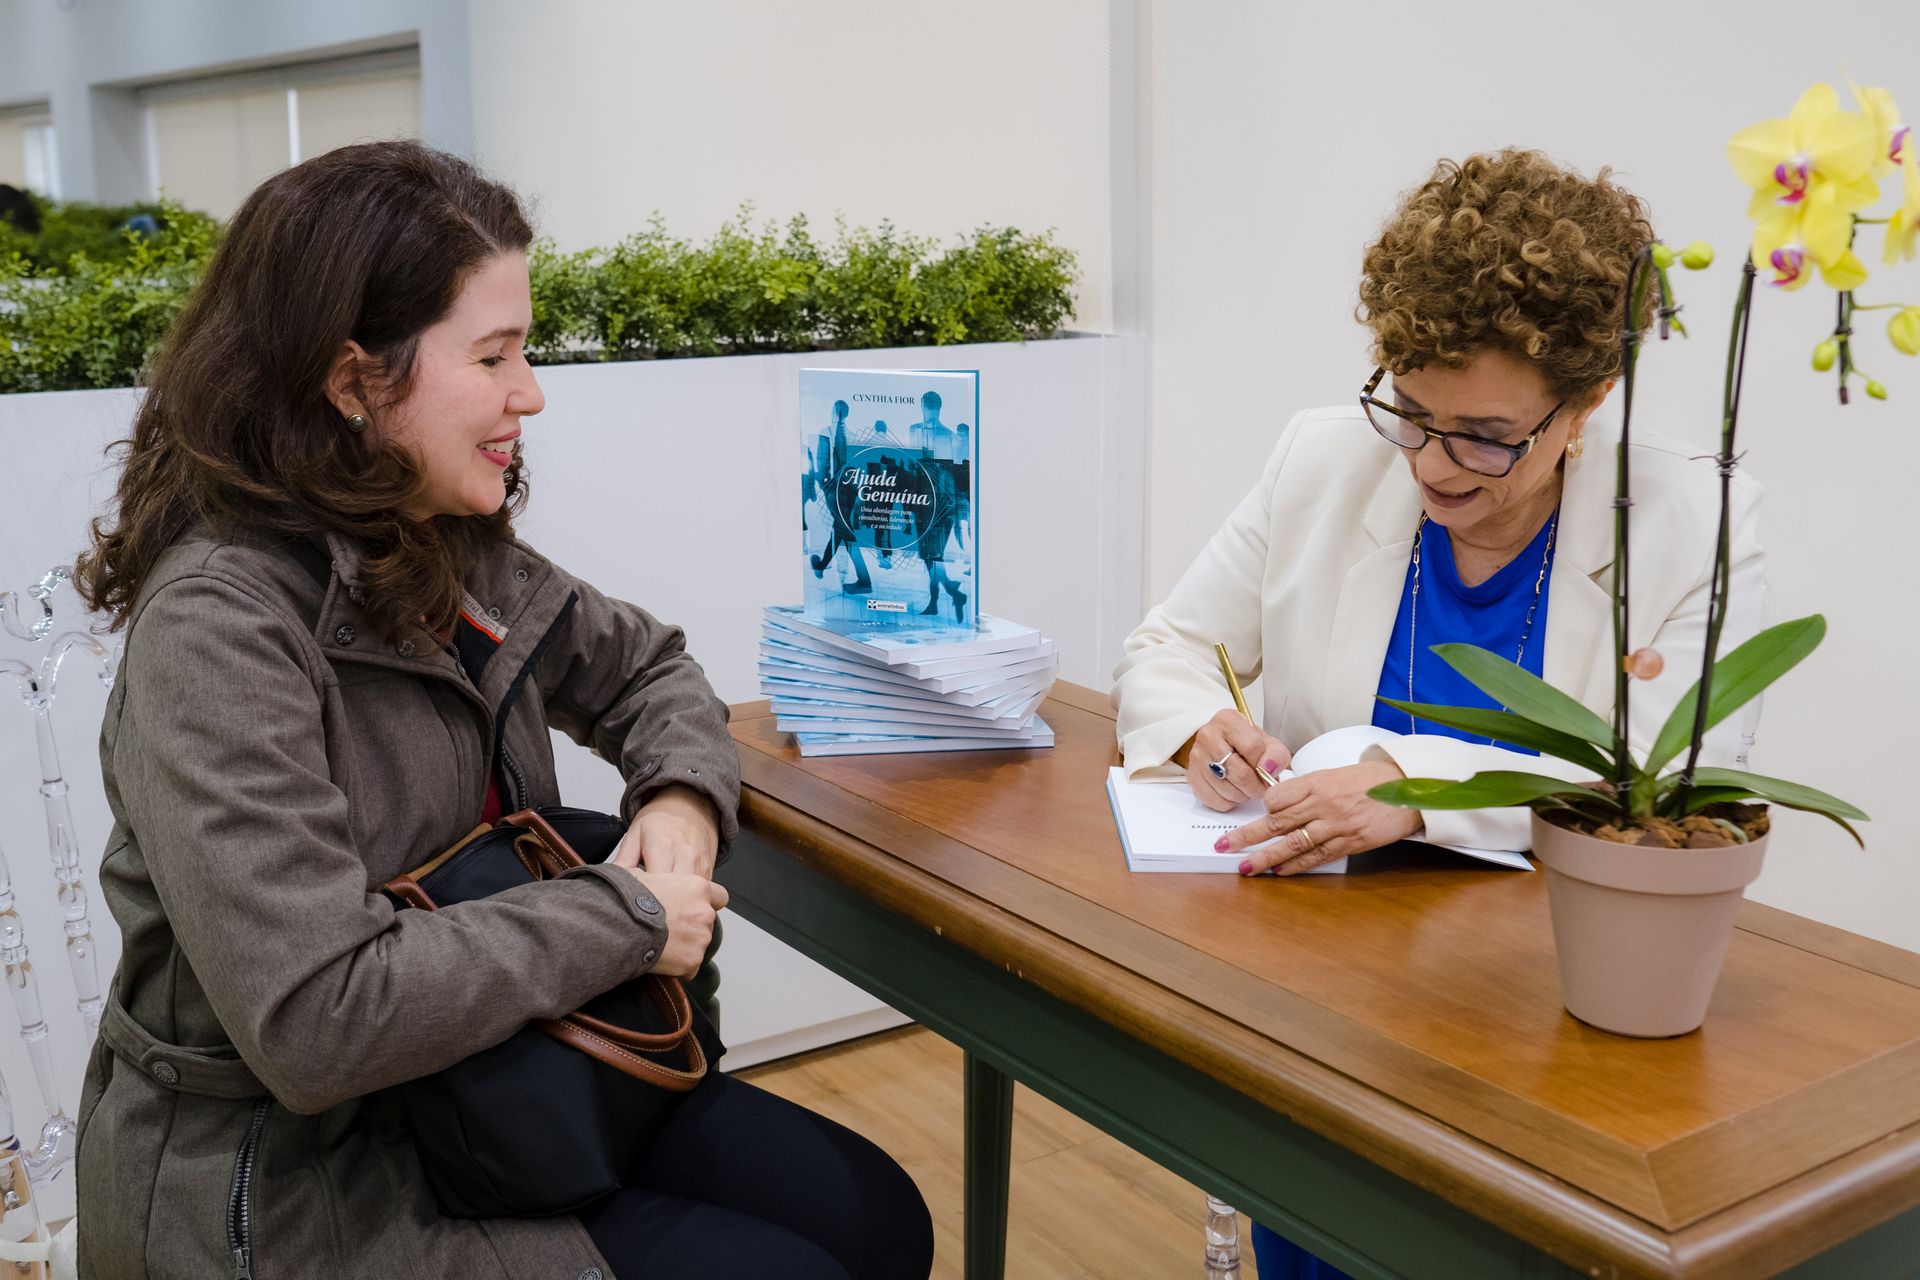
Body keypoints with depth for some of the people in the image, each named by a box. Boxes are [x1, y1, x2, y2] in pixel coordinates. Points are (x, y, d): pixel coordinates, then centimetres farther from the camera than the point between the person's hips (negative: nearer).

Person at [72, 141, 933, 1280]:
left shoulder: (456, 556, -1)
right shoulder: (219, 624, -25)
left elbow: (643, 666, 15)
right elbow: (315, 1018, -33)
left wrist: (682, 797, -7)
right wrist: (628, 918, -22)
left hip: (483, 1071, 8)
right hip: (280, 1184, -7)